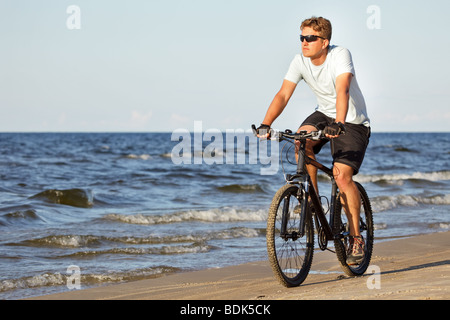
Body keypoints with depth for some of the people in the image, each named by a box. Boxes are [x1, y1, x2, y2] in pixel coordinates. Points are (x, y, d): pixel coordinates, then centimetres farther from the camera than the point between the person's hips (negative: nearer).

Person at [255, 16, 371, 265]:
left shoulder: (340, 55, -24)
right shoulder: (300, 61, -10)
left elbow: (342, 91, -39)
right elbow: (283, 94, -17)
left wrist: (339, 124, -54)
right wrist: (265, 124, -31)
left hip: (353, 122, -5)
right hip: (324, 114, 5)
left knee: (342, 176, -19)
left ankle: (356, 238, -5)